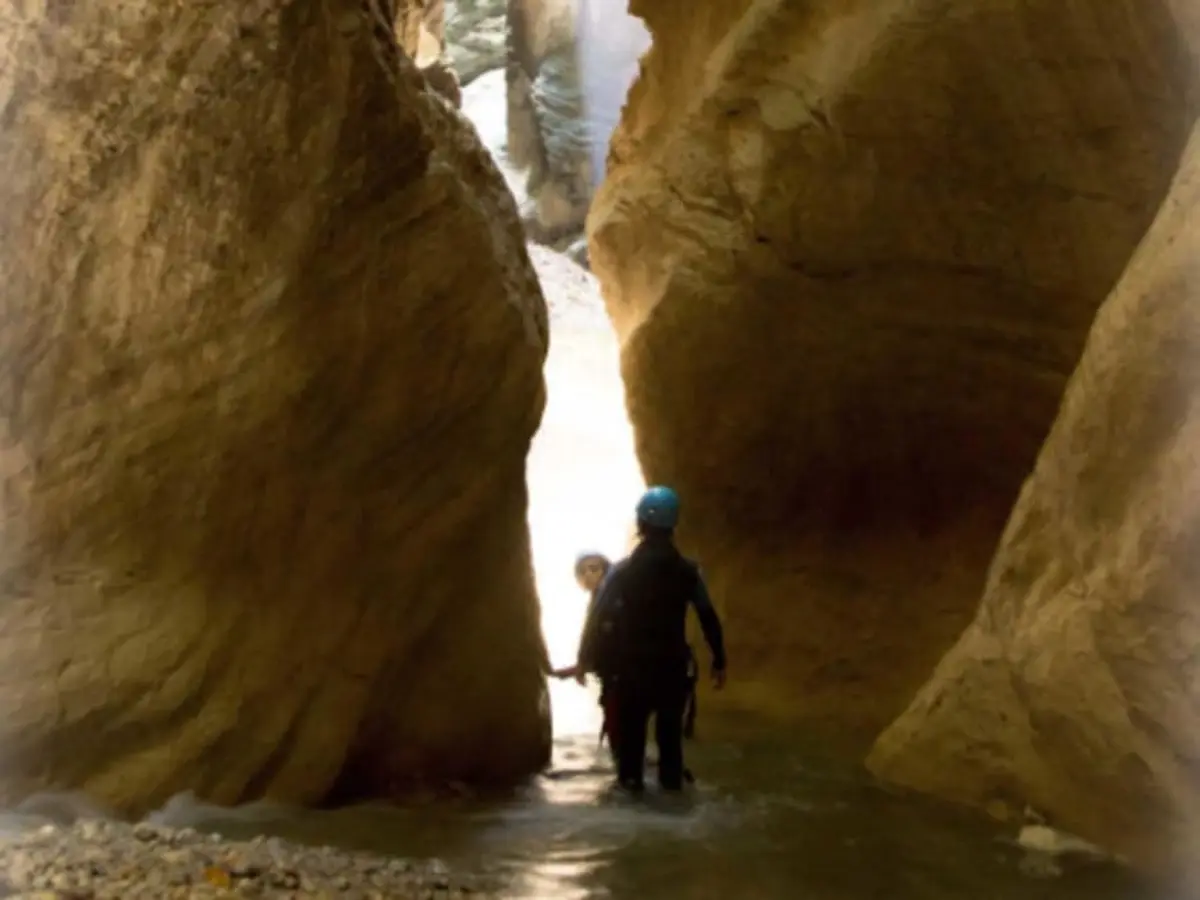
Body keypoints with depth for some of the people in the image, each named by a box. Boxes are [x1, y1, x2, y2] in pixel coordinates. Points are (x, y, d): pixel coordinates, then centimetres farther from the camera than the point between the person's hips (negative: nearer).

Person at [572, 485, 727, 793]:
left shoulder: (622, 570, -8)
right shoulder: (688, 570, -4)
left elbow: (598, 616, -7)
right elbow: (709, 618, -3)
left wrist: (584, 658, 2)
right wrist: (718, 662, 4)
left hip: (631, 663, -1)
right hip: (672, 663, 1)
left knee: (630, 724, 13)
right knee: (670, 725, 15)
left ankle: (631, 778, 15)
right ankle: (671, 779, 16)